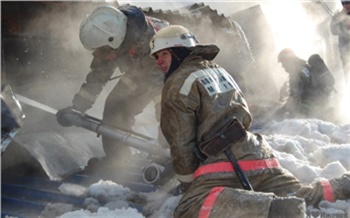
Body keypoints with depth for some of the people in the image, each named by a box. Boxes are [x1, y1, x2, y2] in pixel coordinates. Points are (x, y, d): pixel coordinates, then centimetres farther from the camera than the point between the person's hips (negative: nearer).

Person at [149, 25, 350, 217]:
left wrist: (186, 182, 8)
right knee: (304, 198, 14)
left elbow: (181, 142, -3)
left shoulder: (178, 84, 0)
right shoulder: (218, 70, 26)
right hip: (259, 152, 9)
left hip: (226, 162, -9)